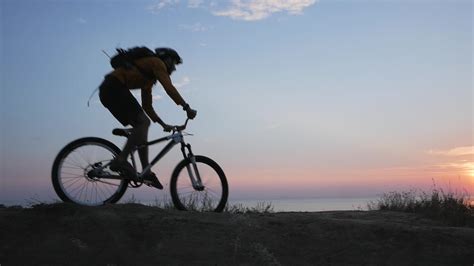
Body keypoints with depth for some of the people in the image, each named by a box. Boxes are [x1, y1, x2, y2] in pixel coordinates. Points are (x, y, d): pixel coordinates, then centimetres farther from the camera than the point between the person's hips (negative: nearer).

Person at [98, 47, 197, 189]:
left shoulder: (149, 77, 28)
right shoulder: (157, 63, 2)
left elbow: (147, 106, 31)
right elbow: (169, 88, -13)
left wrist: (163, 124, 29)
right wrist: (187, 108, -12)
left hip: (108, 91, 10)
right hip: (114, 88, -10)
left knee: (142, 124, 6)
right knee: (143, 122, -16)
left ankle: (147, 172, 4)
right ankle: (120, 160, -21)